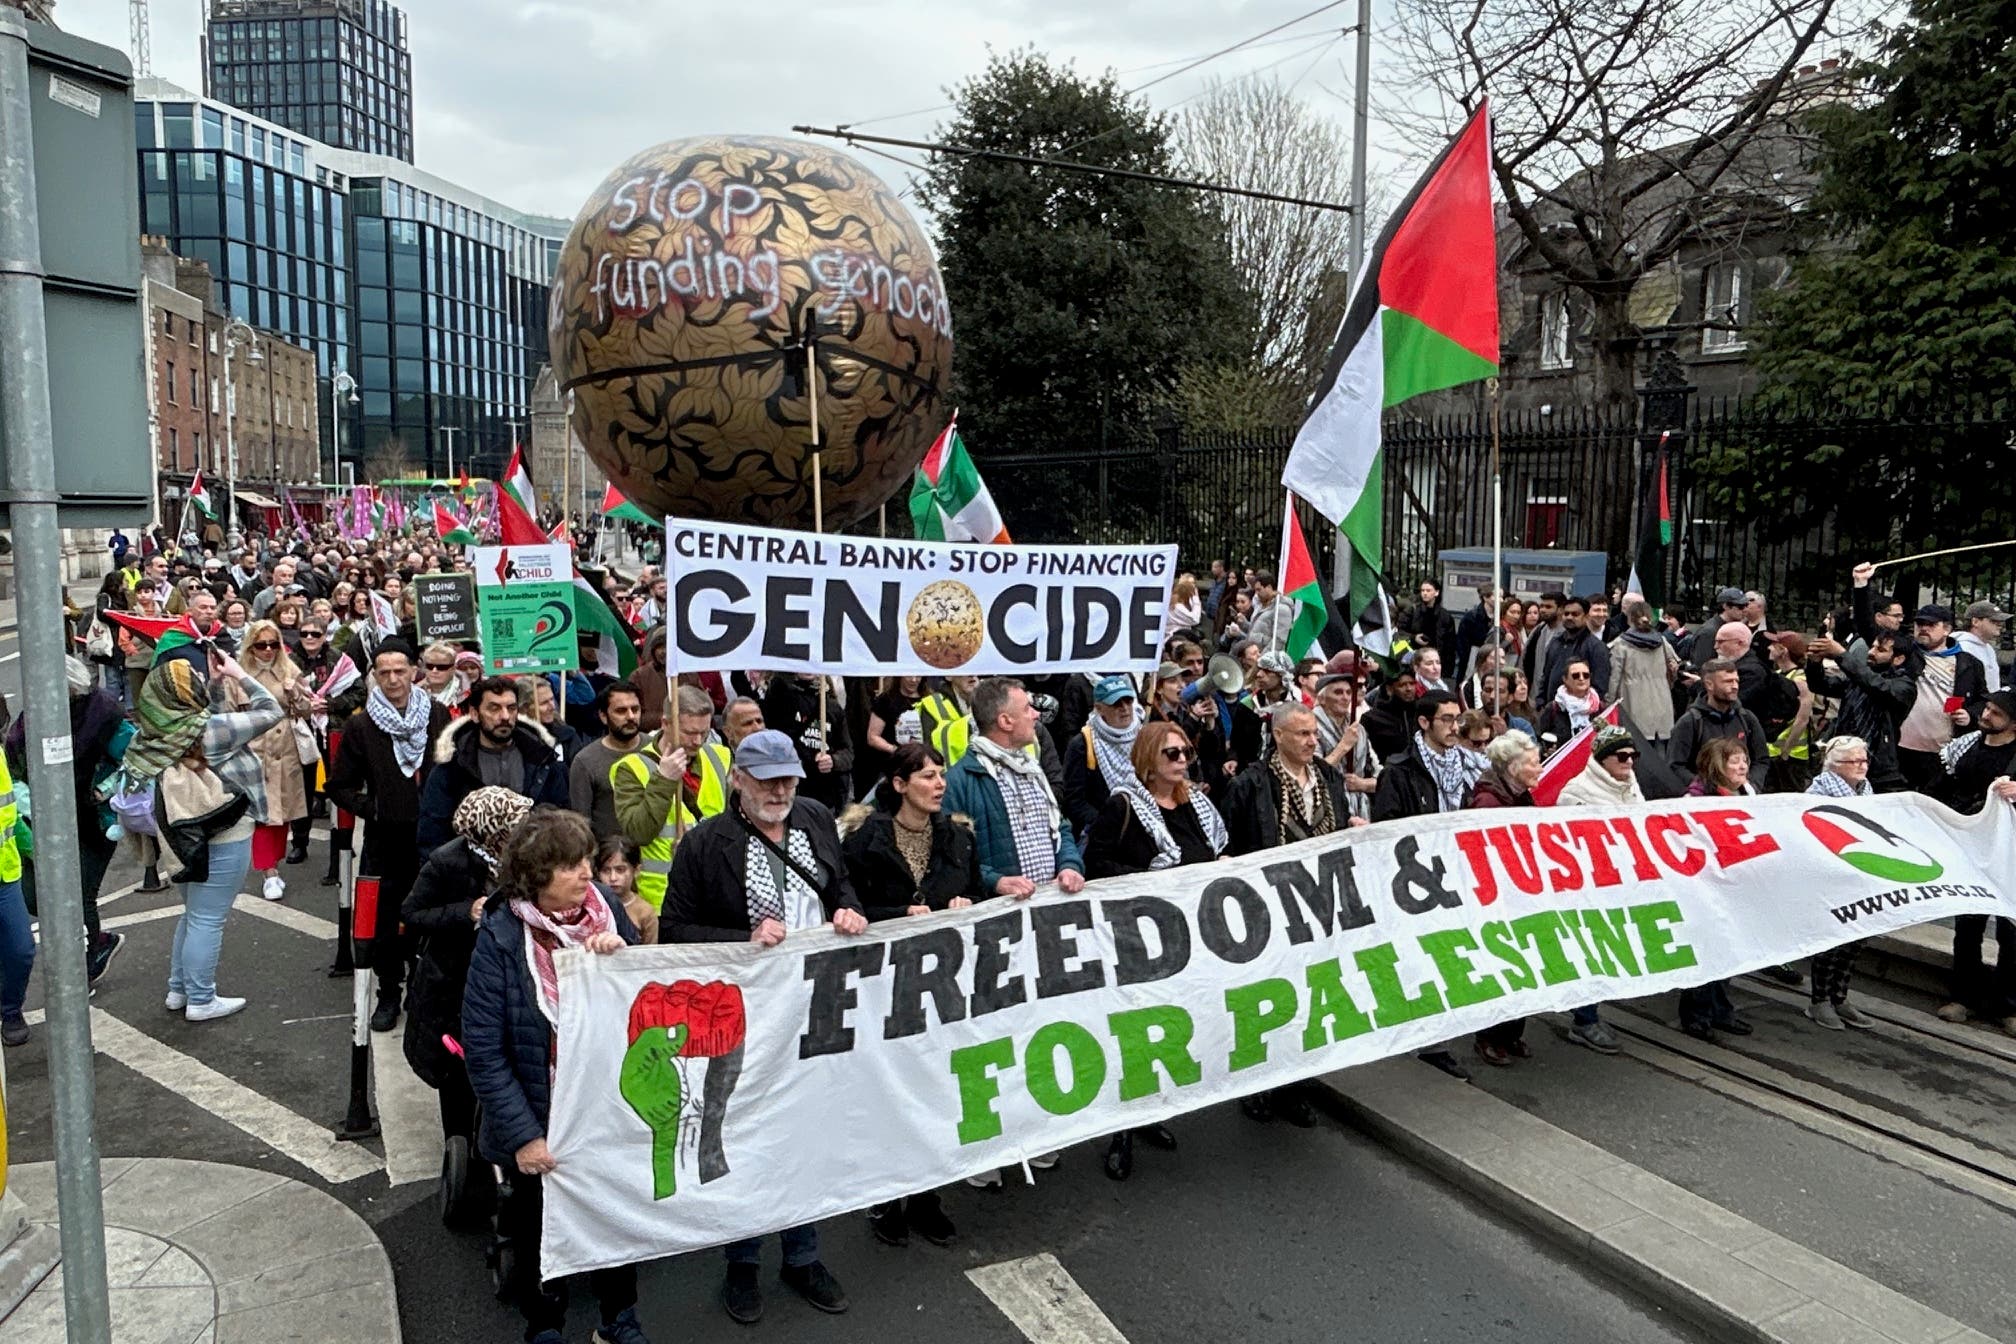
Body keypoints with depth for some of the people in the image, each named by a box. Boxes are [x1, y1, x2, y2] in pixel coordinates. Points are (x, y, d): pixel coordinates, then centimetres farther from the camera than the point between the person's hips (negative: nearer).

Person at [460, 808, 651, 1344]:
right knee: (542, 1226, 17)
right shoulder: (501, 938, -17)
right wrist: (523, 1136, -18)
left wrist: (623, 956, -19)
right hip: (543, 1124, -3)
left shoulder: (608, 912, -7)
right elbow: (483, 1053, -15)